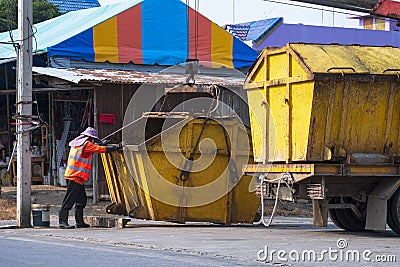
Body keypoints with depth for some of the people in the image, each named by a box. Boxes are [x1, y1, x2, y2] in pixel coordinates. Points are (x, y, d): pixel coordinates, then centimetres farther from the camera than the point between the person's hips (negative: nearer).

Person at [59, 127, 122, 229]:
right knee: (69, 200, -12)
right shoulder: (86, 145, -8)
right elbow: (102, 149, -5)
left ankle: (79, 222, 17)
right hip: (76, 177, -10)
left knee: (81, 199, 14)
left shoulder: (77, 144, 18)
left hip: (71, 175, 10)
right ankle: (62, 221, -16)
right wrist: (116, 147, 6)